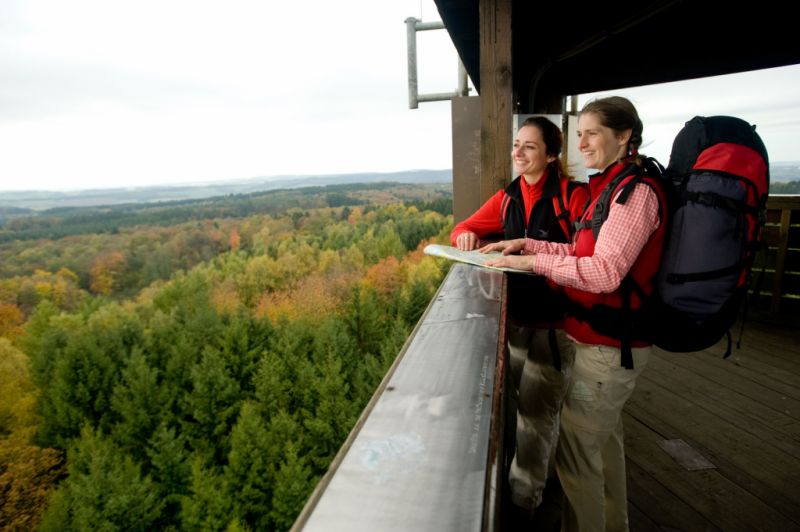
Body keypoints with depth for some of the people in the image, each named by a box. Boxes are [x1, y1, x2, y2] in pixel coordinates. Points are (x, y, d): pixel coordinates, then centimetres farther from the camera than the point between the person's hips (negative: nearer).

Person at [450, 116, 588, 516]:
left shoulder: (573, 194, -11)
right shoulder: (507, 198, 7)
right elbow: (463, 229, 11)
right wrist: (465, 236, -12)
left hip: (555, 322, -5)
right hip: (515, 317, 6)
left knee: (536, 411, 3)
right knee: (527, 404, 18)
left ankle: (523, 496, 22)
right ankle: (542, 469, 42)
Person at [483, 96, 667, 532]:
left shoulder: (636, 190, -19)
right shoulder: (614, 186, 11)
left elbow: (605, 271, -25)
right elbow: (585, 252, 13)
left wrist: (534, 262, -21)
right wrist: (527, 244, 4)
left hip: (609, 346, -10)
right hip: (606, 338, 10)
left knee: (575, 451, 0)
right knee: (603, 437, 25)